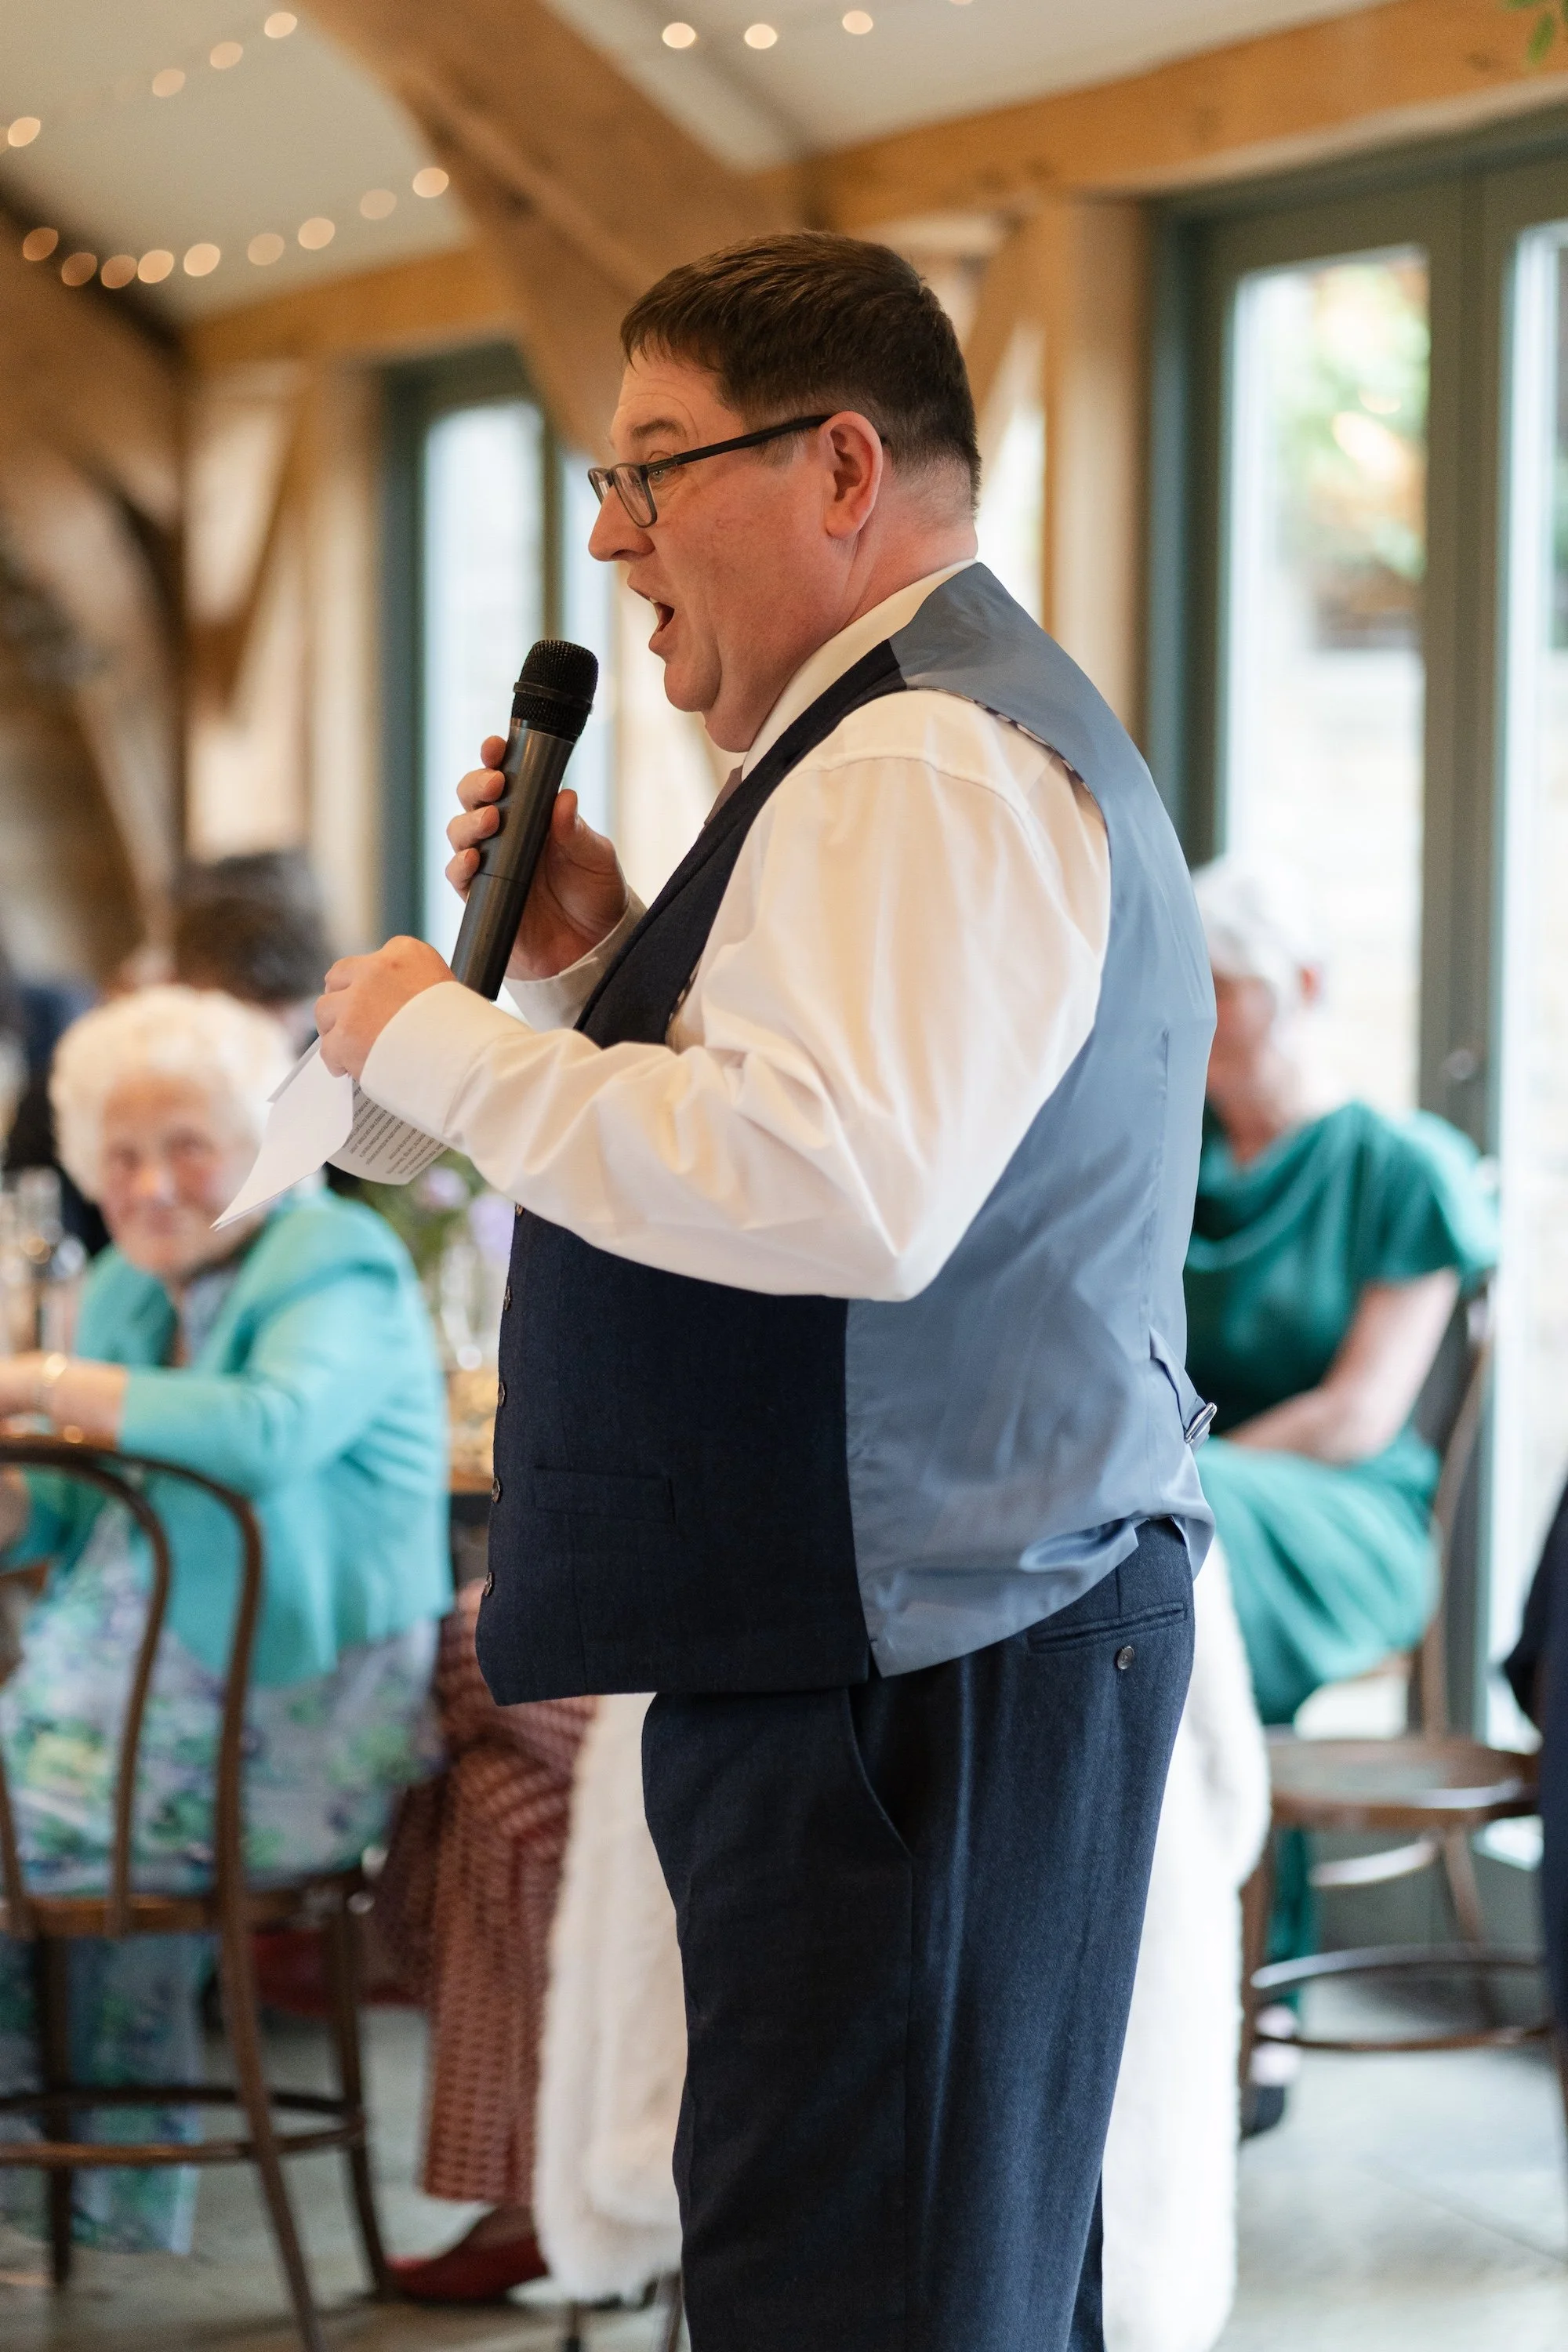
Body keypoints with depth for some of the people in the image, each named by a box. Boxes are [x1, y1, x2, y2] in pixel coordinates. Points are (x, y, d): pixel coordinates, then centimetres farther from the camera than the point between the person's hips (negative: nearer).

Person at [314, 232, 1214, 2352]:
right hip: (933, 1640, 11)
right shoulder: (972, 727, 21)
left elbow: (847, 1186, -31)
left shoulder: (921, 768, -16)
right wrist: (599, 961, 13)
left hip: (913, 1679, -11)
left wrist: (437, 1041, -20)